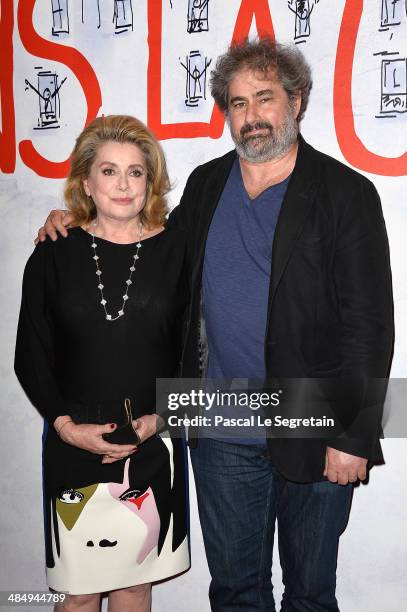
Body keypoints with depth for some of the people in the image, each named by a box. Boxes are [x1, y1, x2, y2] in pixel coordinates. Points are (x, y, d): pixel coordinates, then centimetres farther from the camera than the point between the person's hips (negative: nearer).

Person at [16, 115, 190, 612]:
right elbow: (30, 360, 4)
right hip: (73, 448, 0)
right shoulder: (53, 257, 1)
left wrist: (160, 418, -8)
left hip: (154, 448, 0)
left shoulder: (176, 252, 1)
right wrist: (67, 426, -8)